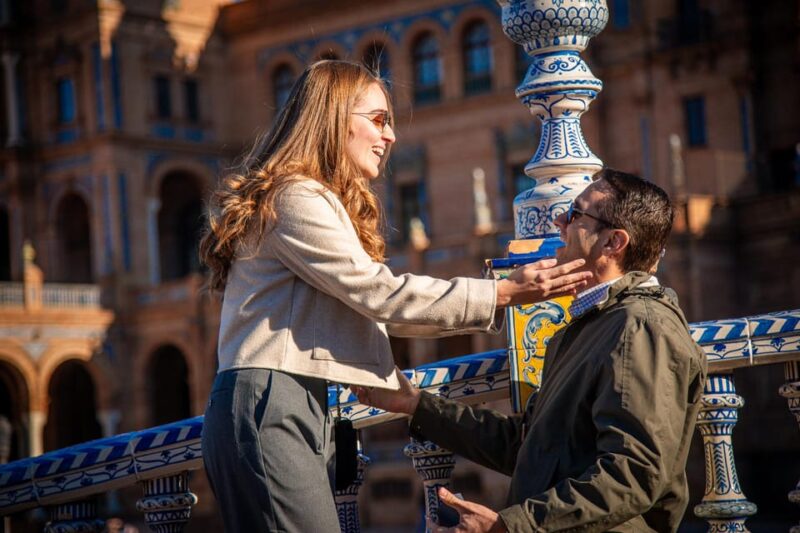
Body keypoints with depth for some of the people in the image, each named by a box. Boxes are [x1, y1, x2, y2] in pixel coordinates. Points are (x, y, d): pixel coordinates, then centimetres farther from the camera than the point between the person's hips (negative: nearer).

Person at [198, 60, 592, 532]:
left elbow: (375, 312, 22)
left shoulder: (322, 203, 25)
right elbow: (380, 293, -14)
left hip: (300, 409, 10)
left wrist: (493, 305, 18)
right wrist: (502, 294, -11)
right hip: (270, 408, -10)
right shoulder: (295, 198, -8)